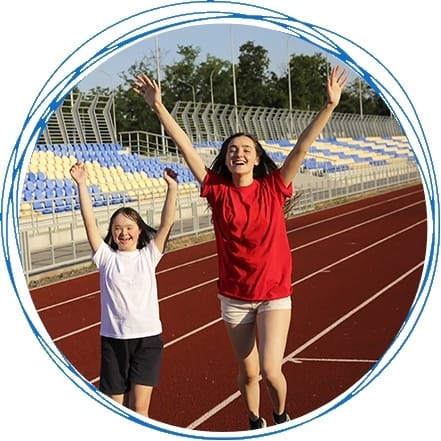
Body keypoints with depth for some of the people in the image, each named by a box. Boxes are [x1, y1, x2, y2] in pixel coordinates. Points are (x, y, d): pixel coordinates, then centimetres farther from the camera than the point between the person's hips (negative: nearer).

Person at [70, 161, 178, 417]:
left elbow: (167, 223, -5)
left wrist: (172, 187, -13)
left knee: (139, 408, -6)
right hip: (113, 339, 1)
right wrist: (82, 184, -13)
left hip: (148, 337, -1)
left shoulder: (148, 255, 3)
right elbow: (89, 221, -6)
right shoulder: (106, 258, 2)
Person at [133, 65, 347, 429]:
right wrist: (158, 106, -11)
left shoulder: (273, 188, -5)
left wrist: (330, 105, -20)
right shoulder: (218, 191, -4)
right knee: (248, 371, 13)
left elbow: (302, 148, -13)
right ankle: (255, 424, 37)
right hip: (234, 297, 2)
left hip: (275, 294, -2)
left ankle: (281, 416, 20)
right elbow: (186, 148, -8)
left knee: (270, 369, -11)